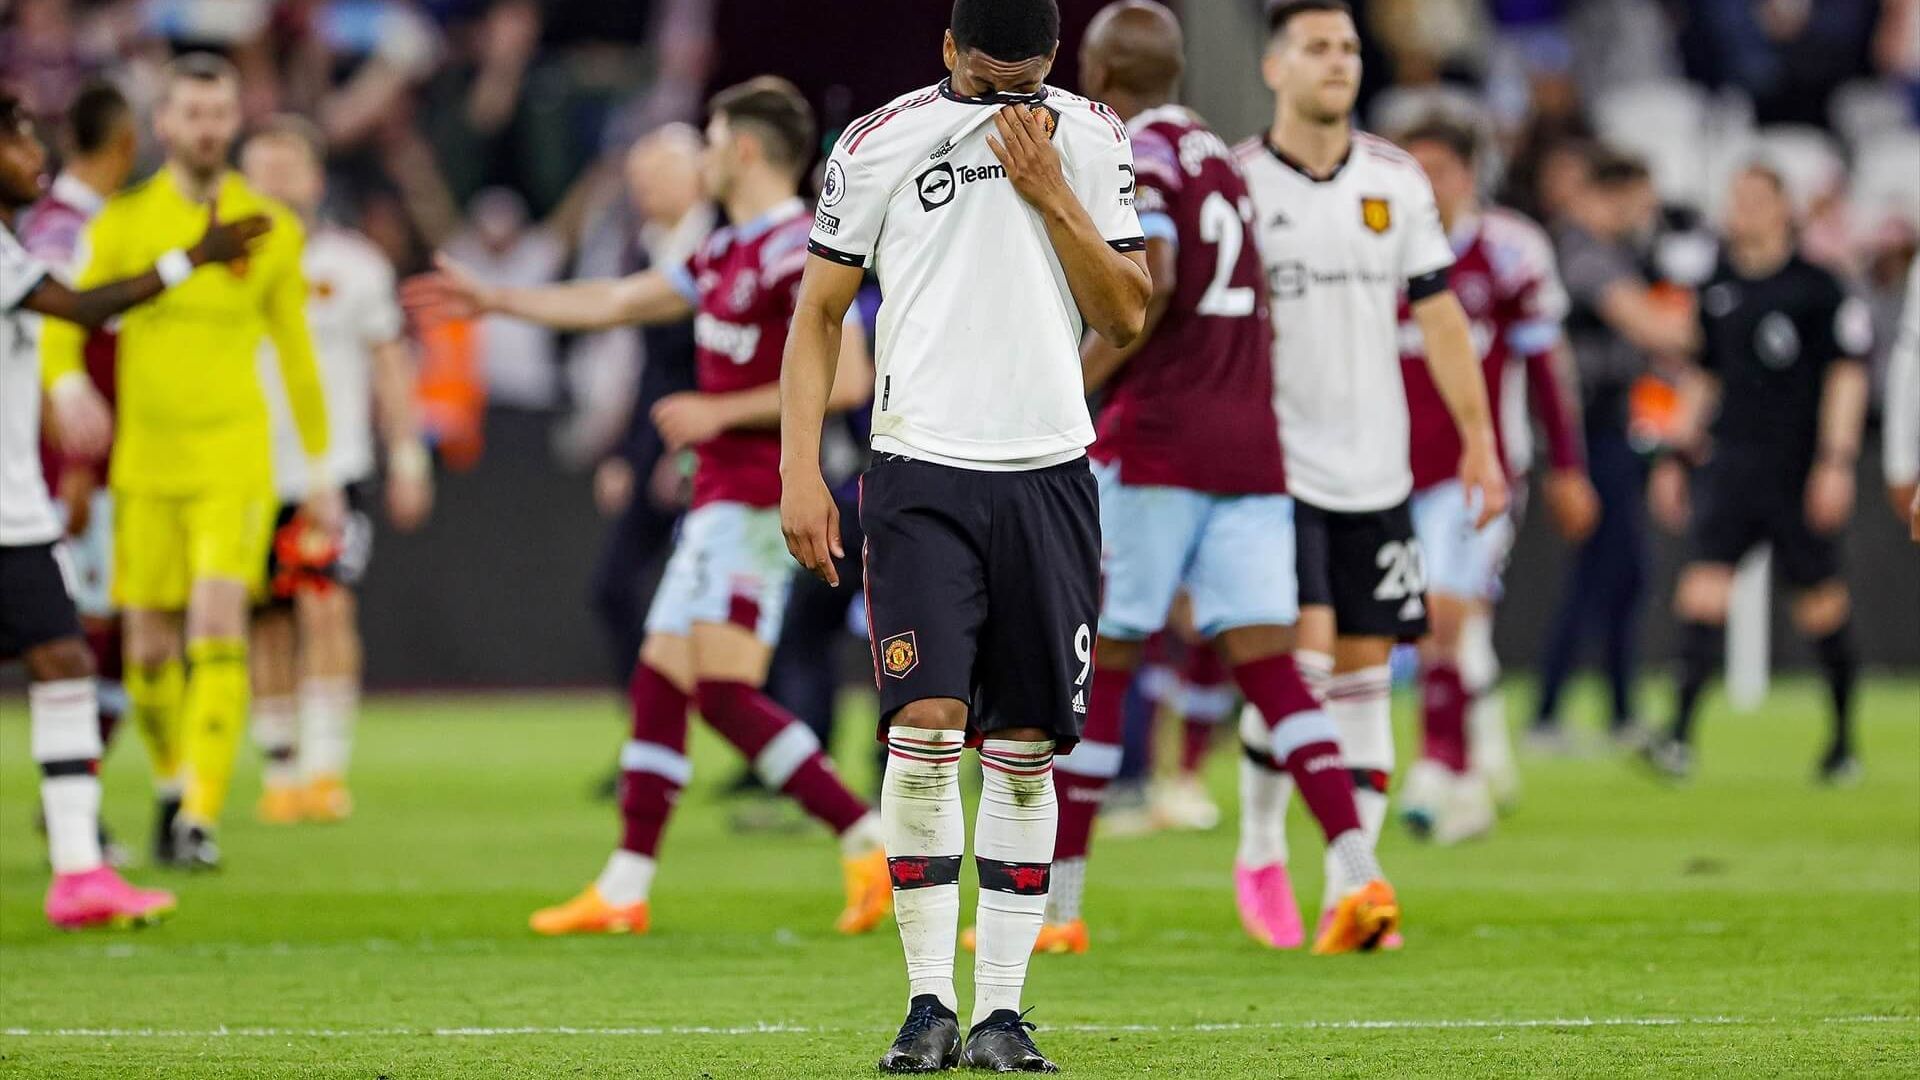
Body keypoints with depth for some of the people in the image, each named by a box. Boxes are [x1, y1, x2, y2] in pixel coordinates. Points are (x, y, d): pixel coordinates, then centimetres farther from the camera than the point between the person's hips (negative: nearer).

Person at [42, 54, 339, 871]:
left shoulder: (270, 228, 4)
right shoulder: (122, 222, 2)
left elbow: (295, 351, 14)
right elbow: (60, 327, 2)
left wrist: (319, 465, 16)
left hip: (234, 458, -1)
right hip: (144, 460, 1)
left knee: (217, 625, -18)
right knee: (149, 648, 5)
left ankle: (202, 817, -20)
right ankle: (173, 786, 30)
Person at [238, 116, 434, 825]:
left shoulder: (354, 265, 5)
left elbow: (389, 361, 12)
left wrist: (408, 458, 10)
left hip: (335, 468, -1)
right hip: (250, 469, 1)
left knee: (326, 607, -16)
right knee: (268, 625, 3)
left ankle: (326, 768, -14)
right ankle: (279, 773, 13)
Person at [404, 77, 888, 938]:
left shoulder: (797, 252, -14)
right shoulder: (730, 253, 17)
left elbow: (845, 379, -22)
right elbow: (617, 302, 28)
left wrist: (720, 413, -16)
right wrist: (493, 300, 35)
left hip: (755, 502, -10)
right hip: (719, 501, 10)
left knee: (723, 690, -17)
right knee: (659, 682, 10)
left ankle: (872, 845, -17)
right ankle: (623, 891, 15)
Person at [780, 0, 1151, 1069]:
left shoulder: (1093, 138, 7)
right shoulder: (881, 141, 1)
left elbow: (1128, 314, 4)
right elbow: (820, 310, 6)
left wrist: (1051, 193, -8)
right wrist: (801, 471, -1)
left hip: (1050, 477, 2)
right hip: (924, 472, -2)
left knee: (1024, 754, 2)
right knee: (927, 726, -14)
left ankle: (1002, 1010, 7)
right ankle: (930, 1002, -7)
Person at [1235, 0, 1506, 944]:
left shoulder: (1395, 179, 6)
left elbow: (1437, 312, 11)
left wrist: (1478, 438, 6)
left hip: (1374, 468, 4)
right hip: (1271, 466, -4)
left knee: (1364, 680, 3)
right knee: (1301, 662, -15)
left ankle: (1346, 889, 7)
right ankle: (1259, 847, 5)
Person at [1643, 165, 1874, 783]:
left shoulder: (1816, 286, -5)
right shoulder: (1719, 287, 11)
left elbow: (1846, 377, -7)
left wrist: (1837, 463, -14)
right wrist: (1679, 456, 19)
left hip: (1800, 469, -4)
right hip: (1730, 463, 4)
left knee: (1820, 603, 6)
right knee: (1701, 587, -12)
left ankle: (1844, 739, 23)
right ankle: (1680, 737, -19)